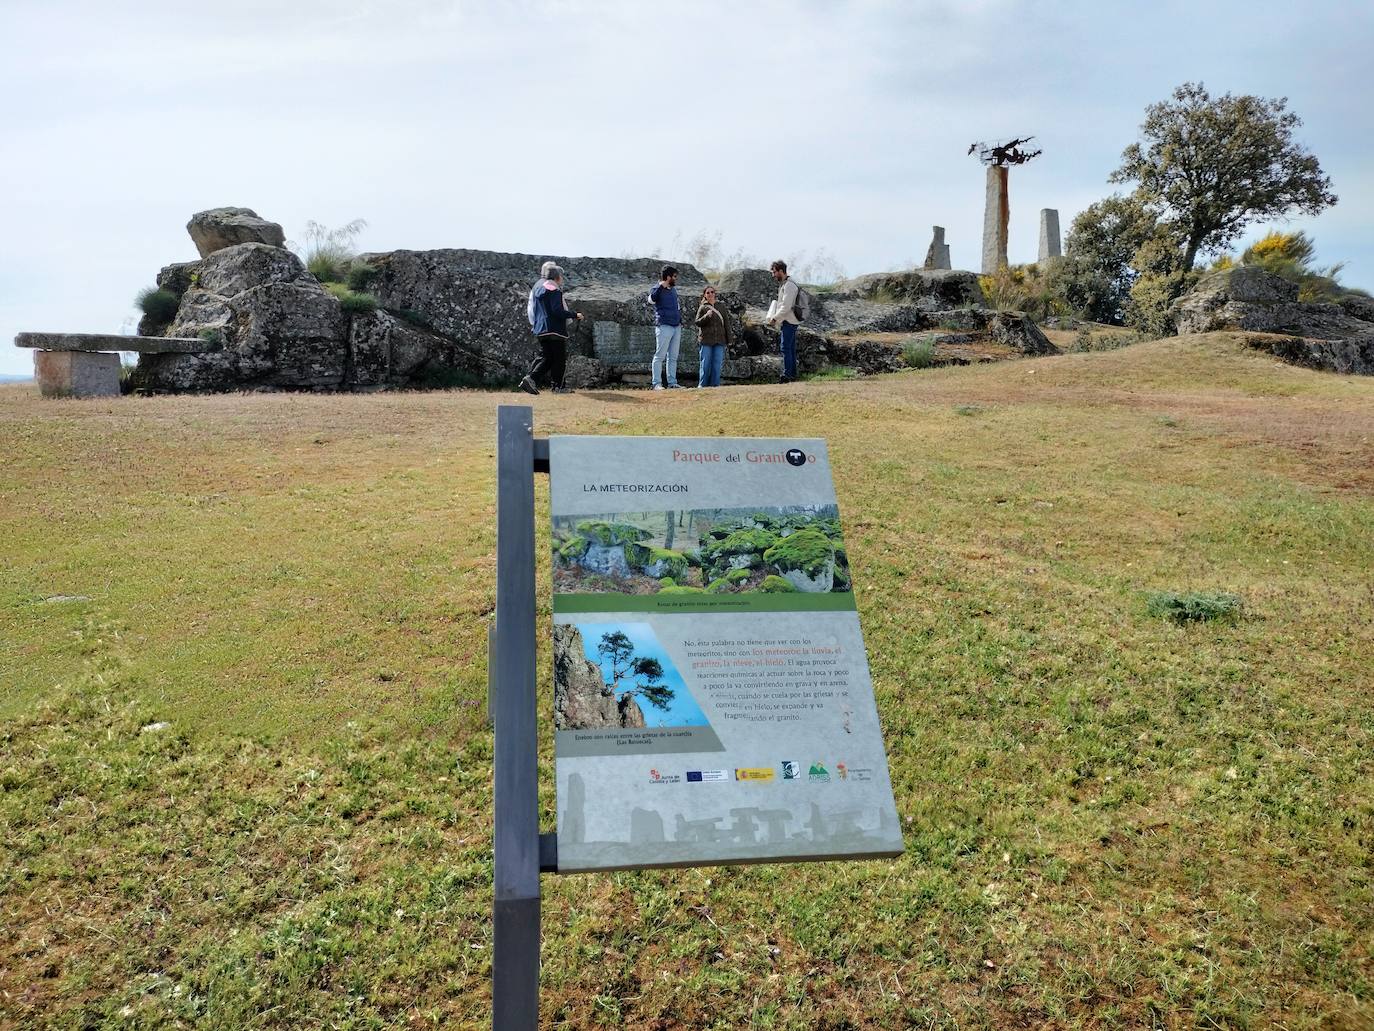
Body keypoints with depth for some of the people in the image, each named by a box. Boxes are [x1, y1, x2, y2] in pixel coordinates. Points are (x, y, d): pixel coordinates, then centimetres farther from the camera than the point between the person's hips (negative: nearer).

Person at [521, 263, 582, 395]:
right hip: (555, 329, -9)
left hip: (540, 329, 9)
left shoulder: (538, 286, 16)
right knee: (560, 358, 0)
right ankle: (557, 386, 2)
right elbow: (558, 311, -21)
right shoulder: (554, 289, -13)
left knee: (544, 356, 11)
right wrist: (575, 315, -15)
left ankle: (530, 378, -5)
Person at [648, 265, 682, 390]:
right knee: (660, 356, -7)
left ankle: (672, 383, 14)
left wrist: (680, 317, 21)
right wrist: (661, 286, -32)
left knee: (673, 357, 10)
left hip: (677, 327, 8)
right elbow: (651, 300, -27)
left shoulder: (674, 289, 18)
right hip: (664, 327, -8)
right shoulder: (657, 289, -6)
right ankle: (657, 383, -7)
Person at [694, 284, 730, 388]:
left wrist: (728, 340, 12)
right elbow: (697, 323, -1)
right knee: (706, 365, -3)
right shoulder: (703, 308, 5)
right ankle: (702, 385, 3)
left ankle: (715, 385, 4)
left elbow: (726, 324, 16)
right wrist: (707, 316, -17)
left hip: (719, 341, 3)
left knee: (717, 364, 0)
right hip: (706, 341, -3)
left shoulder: (720, 307, 14)